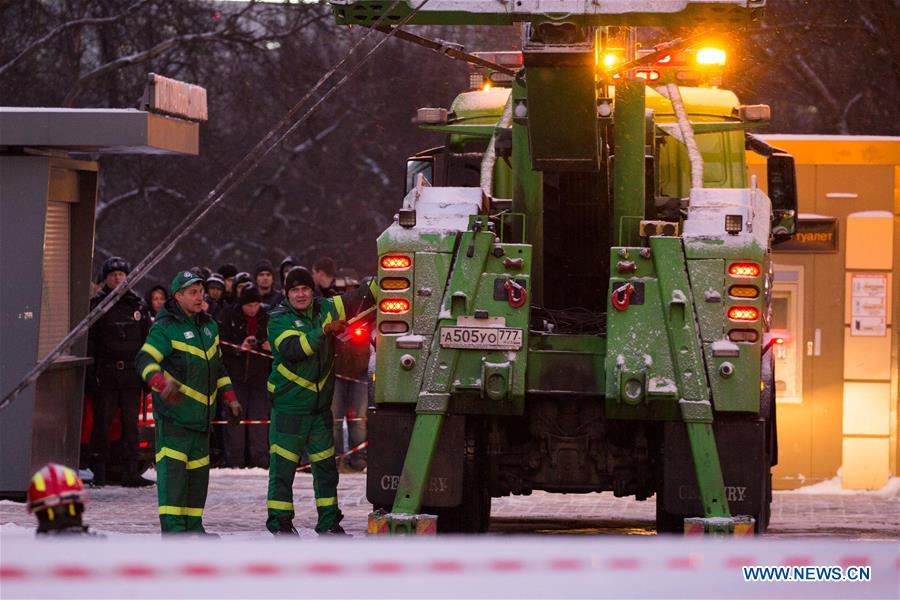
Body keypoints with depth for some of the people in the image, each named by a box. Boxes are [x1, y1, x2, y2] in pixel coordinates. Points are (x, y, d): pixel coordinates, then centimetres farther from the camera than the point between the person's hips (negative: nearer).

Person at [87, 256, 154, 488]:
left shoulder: (137, 305, 11)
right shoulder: (96, 304, 1)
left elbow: (147, 340, 14)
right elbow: (89, 341, -1)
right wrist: (90, 373, -9)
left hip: (131, 373, 3)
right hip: (105, 372, -3)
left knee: (131, 423, 3)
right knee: (102, 423, -2)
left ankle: (131, 472, 5)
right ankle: (99, 471, 3)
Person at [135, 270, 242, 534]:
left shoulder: (209, 326, 16)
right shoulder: (165, 328, -9)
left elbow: (218, 366, 27)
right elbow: (146, 361, -18)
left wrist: (229, 398, 22)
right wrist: (163, 384, -36)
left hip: (201, 412, 8)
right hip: (173, 412, -8)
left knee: (199, 468, 10)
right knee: (172, 465, -13)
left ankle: (193, 525, 18)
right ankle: (171, 525, -15)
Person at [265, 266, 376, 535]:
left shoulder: (324, 309, 7)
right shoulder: (279, 319, -8)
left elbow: (360, 299, 12)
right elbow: (292, 348, -26)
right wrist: (325, 330, -31)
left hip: (320, 406, 5)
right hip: (289, 405, -5)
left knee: (326, 465, 10)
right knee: (283, 465, -3)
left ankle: (329, 522, 18)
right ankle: (280, 523, 3)